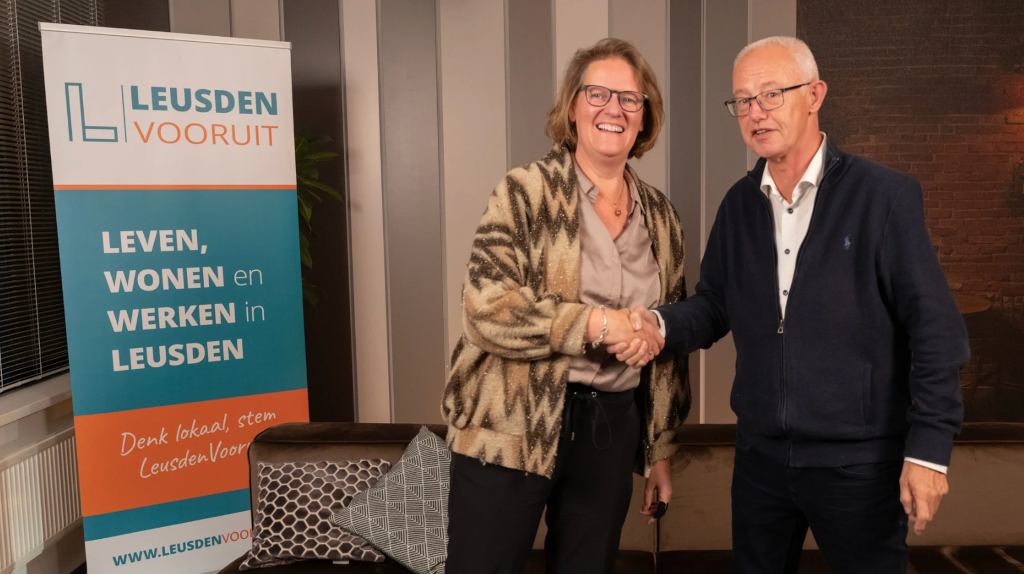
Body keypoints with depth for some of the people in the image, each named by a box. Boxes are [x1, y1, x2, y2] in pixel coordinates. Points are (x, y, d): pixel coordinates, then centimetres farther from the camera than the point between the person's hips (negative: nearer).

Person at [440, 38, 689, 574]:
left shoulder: (660, 215, 8)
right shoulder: (526, 192, -6)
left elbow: (667, 343, 14)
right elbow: (485, 310, -15)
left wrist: (660, 449, 15)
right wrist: (596, 322, -21)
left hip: (613, 429, 5)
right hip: (512, 429, -4)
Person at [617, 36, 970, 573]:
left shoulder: (886, 196, -10)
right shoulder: (739, 204, 5)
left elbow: (936, 330, -10)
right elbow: (715, 303, 9)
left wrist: (929, 448, -13)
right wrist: (663, 323, -13)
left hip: (857, 464, -4)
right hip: (759, 454, 5)